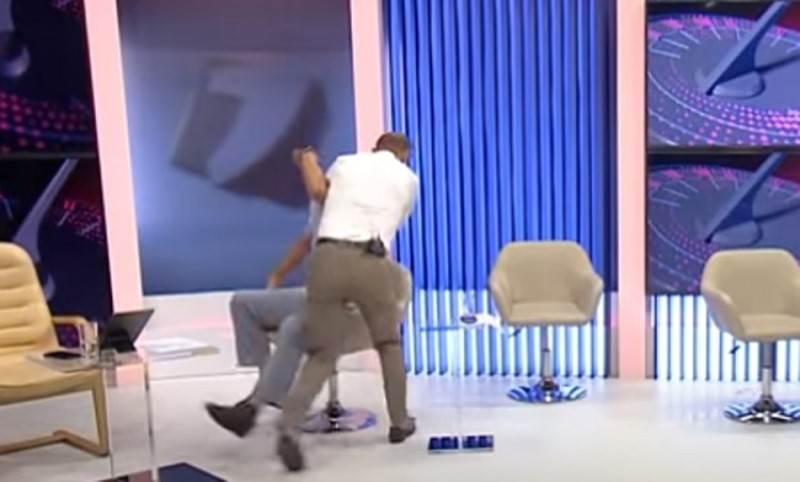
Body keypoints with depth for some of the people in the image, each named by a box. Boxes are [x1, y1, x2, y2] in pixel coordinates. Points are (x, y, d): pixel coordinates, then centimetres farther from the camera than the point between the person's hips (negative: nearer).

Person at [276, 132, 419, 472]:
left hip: (327, 257, 2)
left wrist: (308, 164, 54)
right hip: (371, 262, -1)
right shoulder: (408, 178, 20)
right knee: (388, 342, 23)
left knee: (322, 353, 9)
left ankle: (289, 428, -10)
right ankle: (400, 422, 31)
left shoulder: (346, 162, 22)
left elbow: (319, 192, 34)